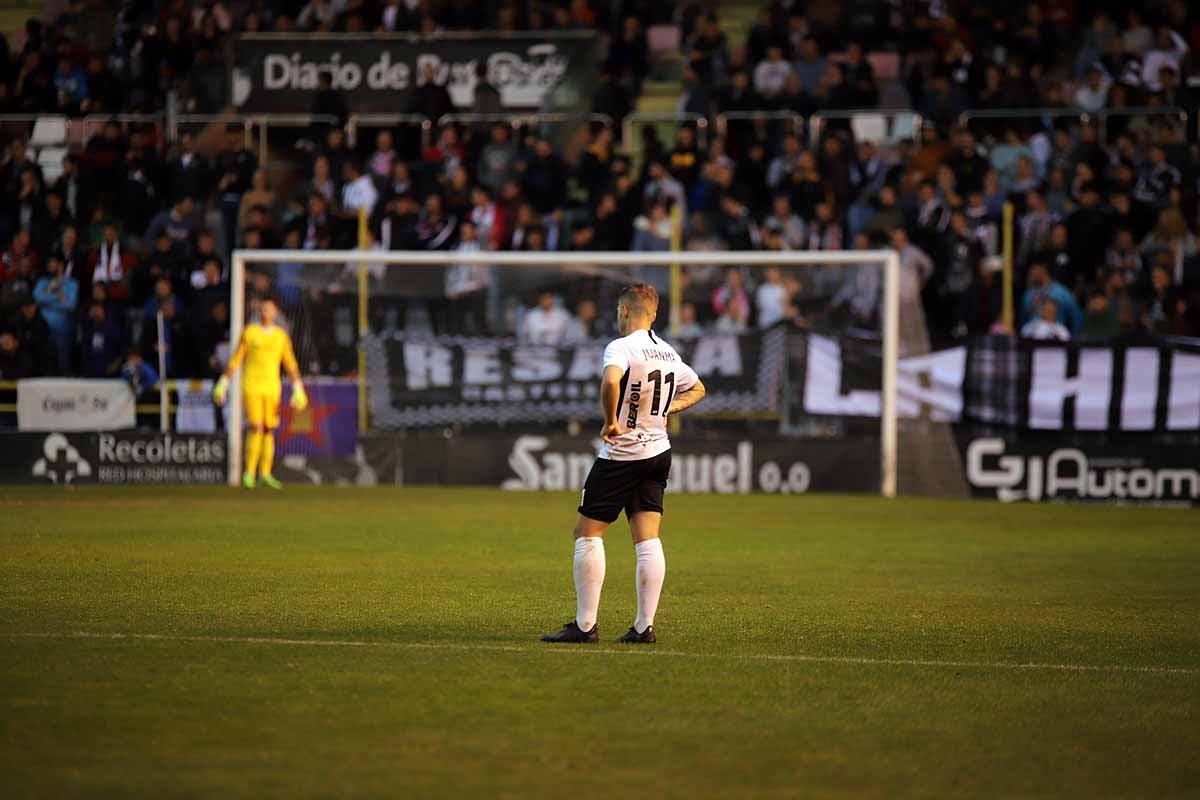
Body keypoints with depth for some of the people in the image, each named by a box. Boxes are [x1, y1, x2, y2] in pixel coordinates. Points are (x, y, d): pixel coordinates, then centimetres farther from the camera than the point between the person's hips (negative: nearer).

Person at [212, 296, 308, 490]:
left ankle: (265, 474, 7)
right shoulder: (249, 332, 4)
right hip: (251, 385, -3)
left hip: (272, 388, 3)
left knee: (269, 430, 2)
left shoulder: (281, 336, 9)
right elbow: (235, 361, 6)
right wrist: (223, 385, 3)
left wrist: (298, 389, 1)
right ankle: (249, 472, -8)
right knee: (256, 428, -13)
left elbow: (290, 364, 10)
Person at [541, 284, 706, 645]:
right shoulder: (669, 353, 10)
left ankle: (585, 624, -1)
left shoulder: (622, 347, -15)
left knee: (587, 533, 2)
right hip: (658, 452, 7)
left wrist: (611, 421, -24)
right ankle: (645, 626, 1)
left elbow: (611, 380, -37)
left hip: (621, 455, -7)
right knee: (648, 541, 5)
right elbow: (697, 389, 27)